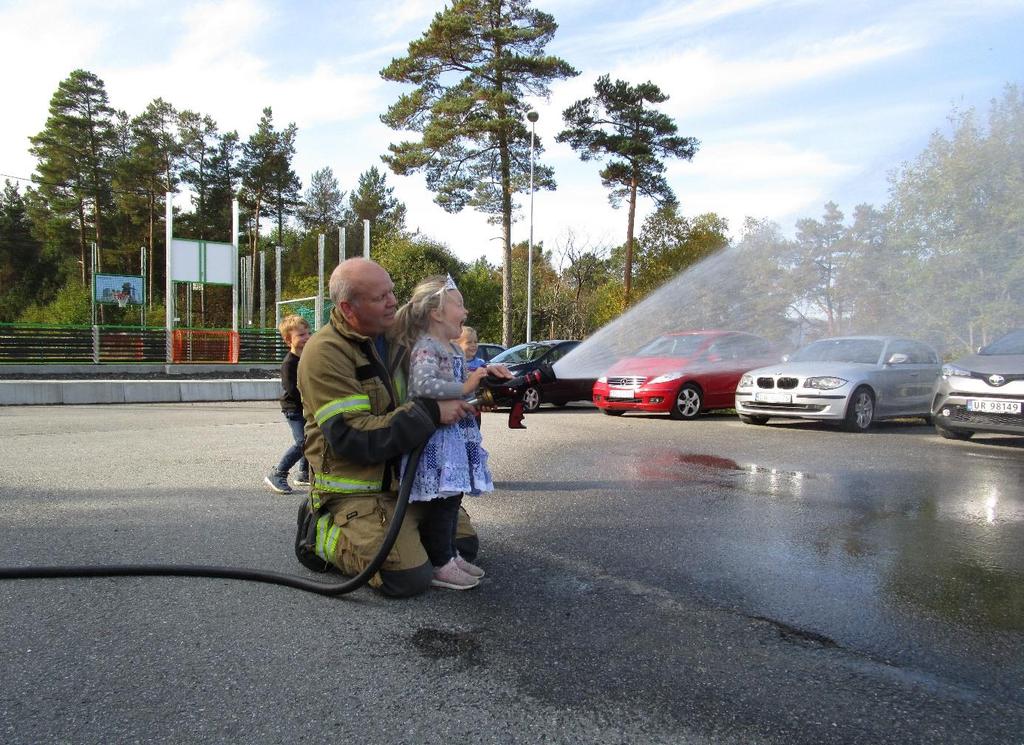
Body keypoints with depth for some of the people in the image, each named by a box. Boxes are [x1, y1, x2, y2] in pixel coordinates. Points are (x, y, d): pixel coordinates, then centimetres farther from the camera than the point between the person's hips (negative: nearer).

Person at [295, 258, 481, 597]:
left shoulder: (392, 338, 6)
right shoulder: (325, 352, -19)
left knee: (464, 544, 8)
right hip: (355, 488, -7)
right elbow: (354, 438, -26)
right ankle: (321, 531, 3)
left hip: (406, 476, 8)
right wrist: (430, 413, -27)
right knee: (409, 578, -20)